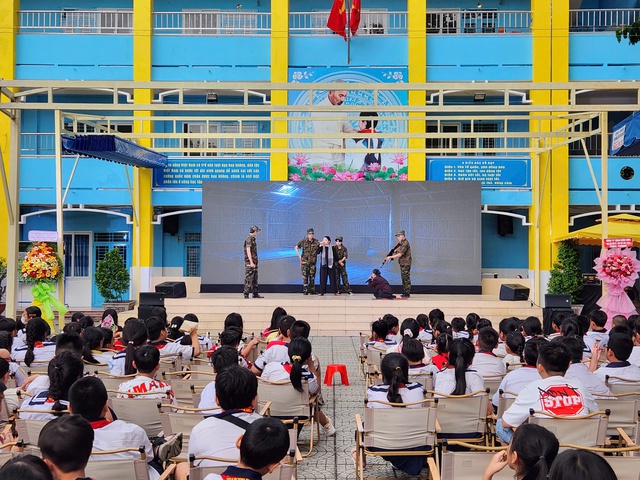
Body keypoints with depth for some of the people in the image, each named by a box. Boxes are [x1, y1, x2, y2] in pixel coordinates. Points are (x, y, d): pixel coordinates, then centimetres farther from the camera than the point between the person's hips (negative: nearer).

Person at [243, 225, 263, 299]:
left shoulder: (253, 239, 15)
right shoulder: (248, 239, -14)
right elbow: (248, 251, -22)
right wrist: (251, 262, -27)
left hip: (254, 262, 10)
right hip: (250, 263, -10)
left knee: (255, 279, 13)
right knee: (248, 279, -7)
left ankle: (255, 293, 19)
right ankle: (246, 294, -4)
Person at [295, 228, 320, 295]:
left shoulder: (316, 242, 1)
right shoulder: (303, 241, -1)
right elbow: (296, 248, 8)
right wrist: (299, 256, 2)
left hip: (312, 261, 2)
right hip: (305, 261, -2)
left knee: (312, 276, 5)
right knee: (304, 276, -5)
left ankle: (312, 290, 13)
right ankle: (305, 290, -1)